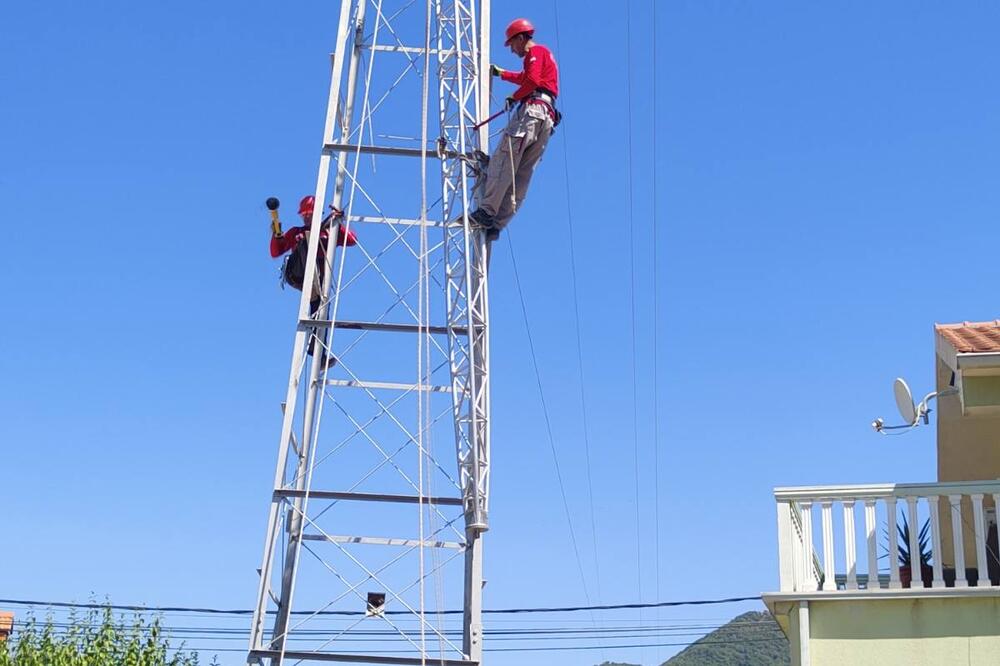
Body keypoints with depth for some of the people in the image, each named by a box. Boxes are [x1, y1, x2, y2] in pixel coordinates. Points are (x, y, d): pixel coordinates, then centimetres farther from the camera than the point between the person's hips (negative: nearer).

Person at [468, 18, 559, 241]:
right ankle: (497, 224, -4)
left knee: (502, 161, -18)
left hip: (532, 110, -10)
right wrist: (500, 73, 62)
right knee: (521, 176, 0)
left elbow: (532, 80, -14)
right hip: (547, 118, 10)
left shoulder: (536, 52, 4)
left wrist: (514, 97, -2)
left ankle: (486, 212, -29)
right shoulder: (544, 55, 34)